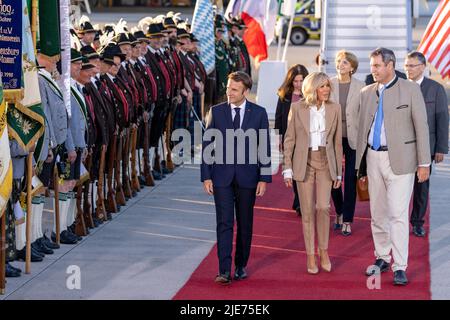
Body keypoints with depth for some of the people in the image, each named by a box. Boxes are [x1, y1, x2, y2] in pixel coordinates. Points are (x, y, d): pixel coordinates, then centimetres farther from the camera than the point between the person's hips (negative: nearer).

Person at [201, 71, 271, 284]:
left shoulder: (259, 113, 1)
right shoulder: (216, 112, 2)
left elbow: (264, 147, 1)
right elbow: (207, 145, 4)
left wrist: (264, 178, -4)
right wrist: (206, 176, -2)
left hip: (247, 176, 0)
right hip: (222, 176, 0)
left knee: (245, 224, 9)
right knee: (224, 223, -7)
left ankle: (241, 266, 22)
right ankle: (224, 270, -11)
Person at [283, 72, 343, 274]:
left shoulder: (334, 109, 2)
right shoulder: (297, 108, -3)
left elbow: (337, 142, 7)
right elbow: (289, 140, 0)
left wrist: (338, 172, 7)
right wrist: (287, 168, -4)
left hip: (325, 162, 1)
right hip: (304, 162, -1)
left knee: (323, 207, -10)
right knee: (308, 210, 2)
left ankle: (323, 251, 8)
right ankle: (310, 256, 10)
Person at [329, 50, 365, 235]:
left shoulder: (360, 87, -3)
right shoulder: (329, 84, 0)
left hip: (353, 139, -1)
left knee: (350, 180, 1)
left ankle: (347, 220, 9)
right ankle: (339, 213, 29)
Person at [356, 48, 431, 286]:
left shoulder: (410, 90, -3)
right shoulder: (367, 92, 10)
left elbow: (421, 127, -4)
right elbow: (362, 128, 13)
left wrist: (424, 163, -7)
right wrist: (360, 164, 11)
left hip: (399, 159, -5)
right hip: (373, 157, 5)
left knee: (398, 214, -8)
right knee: (377, 213, 12)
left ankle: (400, 267, -4)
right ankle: (382, 258, 25)